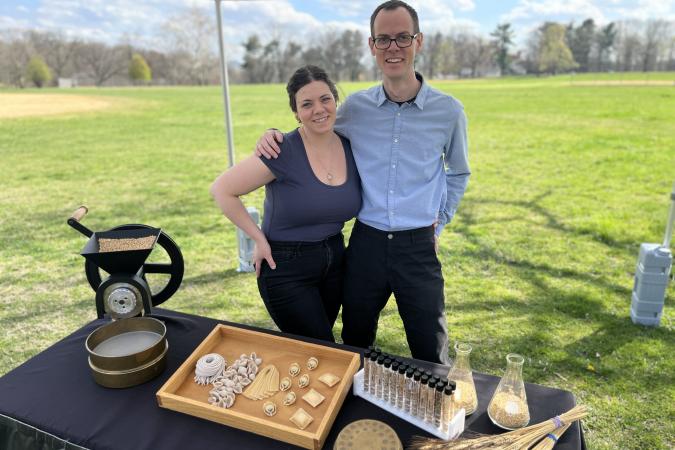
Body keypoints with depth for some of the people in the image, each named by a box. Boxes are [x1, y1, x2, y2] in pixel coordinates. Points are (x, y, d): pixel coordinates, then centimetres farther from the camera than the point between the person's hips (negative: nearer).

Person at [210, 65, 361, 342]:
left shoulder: (350, 147, -3)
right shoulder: (284, 151, -20)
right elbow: (222, 190, -15)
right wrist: (259, 239, -13)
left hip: (335, 262, 6)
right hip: (286, 268, -6)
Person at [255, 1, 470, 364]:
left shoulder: (448, 111, -2)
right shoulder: (355, 107, 0)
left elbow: (458, 173, 15)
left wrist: (439, 223, 10)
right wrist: (276, 137, -4)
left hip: (418, 247, -1)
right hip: (365, 242, 2)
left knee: (431, 358, 11)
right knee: (355, 347, 19)